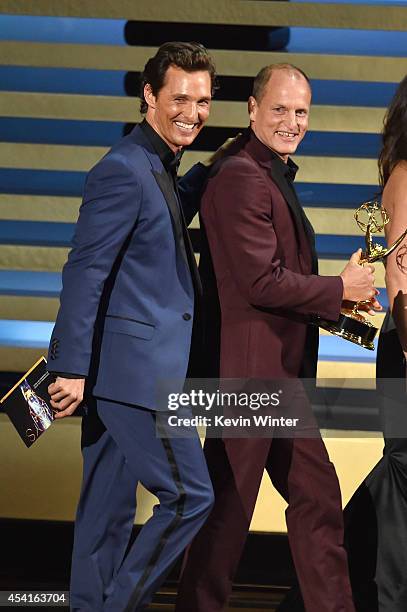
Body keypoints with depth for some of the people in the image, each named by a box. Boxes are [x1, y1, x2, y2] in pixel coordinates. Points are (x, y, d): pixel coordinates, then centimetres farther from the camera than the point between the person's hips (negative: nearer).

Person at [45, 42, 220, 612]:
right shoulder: (124, 169, -15)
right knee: (189, 495, -7)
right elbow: (84, 271, -17)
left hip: (120, 368, 10)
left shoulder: (157, 168, 15)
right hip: (133, 367, -10)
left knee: (109, 510, 13)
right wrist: (72, 368, -19)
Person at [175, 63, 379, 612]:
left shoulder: (274, 176, 17)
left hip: (283, 372, 10)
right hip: (250, 368, -10)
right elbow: (263, 281, -22)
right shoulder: (240, 178, -17)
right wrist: (340, 289, -11)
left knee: (316, 499, 14)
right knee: (229, 507, 1)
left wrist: (338, 303, 2)